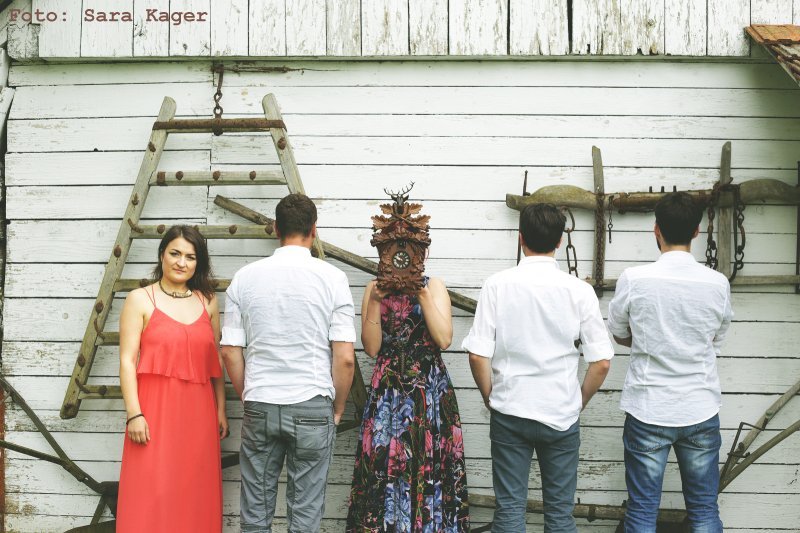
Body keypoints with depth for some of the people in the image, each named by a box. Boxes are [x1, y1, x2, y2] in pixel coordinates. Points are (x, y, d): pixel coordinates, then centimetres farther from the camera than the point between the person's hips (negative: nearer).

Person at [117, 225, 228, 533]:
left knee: (195, 493, 7)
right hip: (155, 408, -3)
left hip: (198, 411, 4)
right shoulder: (140, 300, 1)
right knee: (151, 492, -3)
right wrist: (134, 413, -12)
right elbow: (127, 360, -4)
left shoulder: (207, 302, 12)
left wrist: (221, 410, 10)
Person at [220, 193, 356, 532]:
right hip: (313, 408, -2)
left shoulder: (245, 277, 1)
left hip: (259, 406, 2)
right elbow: (345, 357, -8)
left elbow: (230, 352, 2)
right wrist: (338, 408, 6)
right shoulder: (331, 278, -5)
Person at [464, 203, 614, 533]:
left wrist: (491, 398, 7)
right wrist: (579, 402, 11)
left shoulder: (497, 285, -7)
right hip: (561, 416, 0)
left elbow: (478, 355, -9)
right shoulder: (579, 290, -6)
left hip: (509, 412, 0)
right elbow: (601, 361, -5)